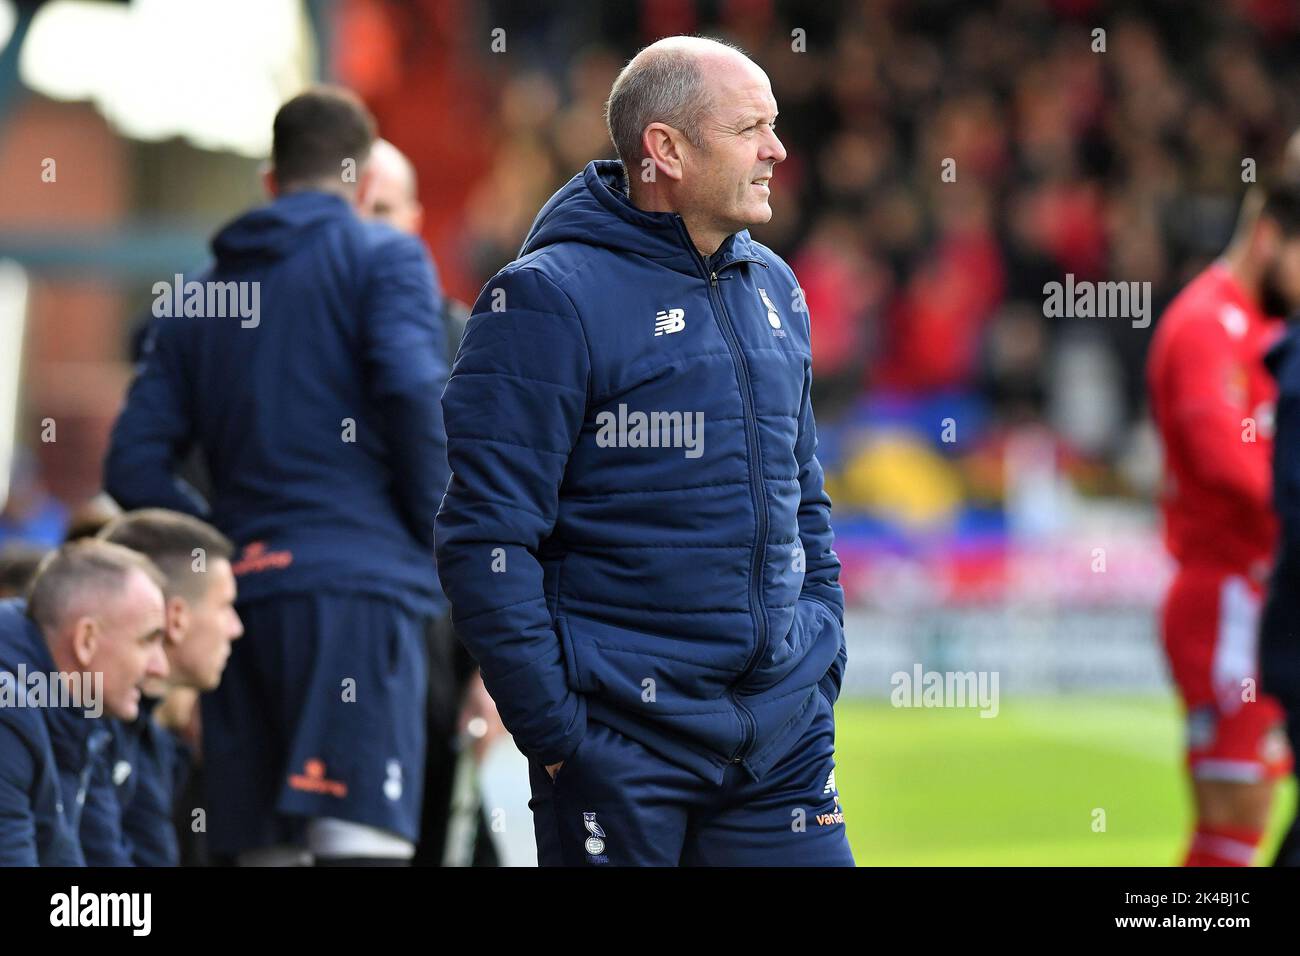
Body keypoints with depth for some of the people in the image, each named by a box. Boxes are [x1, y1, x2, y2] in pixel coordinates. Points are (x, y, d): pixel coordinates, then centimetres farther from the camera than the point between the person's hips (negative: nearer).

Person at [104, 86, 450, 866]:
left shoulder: (202, 297, 20)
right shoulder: (384, 259, 4)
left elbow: (135, 466, 13)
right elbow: (413, 392, -12)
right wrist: (435, 538, 0)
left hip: (243, 594, 5)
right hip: (360, 586, -5)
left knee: (261, 846, 8)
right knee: (362, 840, -15)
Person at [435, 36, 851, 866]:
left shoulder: (772, 290, 13)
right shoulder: (551, 299, -10)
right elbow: (486, 540, -14)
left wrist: (823, 665, 14)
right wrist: (554, 727, -15)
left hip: (785, 735, 6)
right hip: (623, 742, -6)